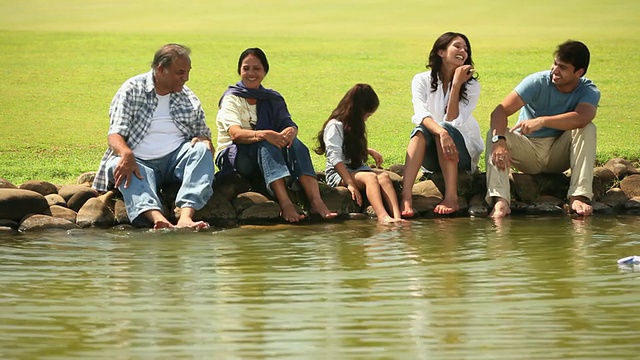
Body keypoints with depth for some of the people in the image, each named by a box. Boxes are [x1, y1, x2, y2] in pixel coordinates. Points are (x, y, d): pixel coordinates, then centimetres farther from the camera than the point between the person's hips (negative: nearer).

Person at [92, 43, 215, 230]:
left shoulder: (189, 97, 14)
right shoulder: (132, 90, 3)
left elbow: (204, 135, 16)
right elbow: (115, 135, -7)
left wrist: (202, 140, -12)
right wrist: (126, 154, -31)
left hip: (176, 159, 3)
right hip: (140, 162, -3)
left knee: (202, 149, -26)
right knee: (119, 164, -35)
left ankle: (186, 216, -48)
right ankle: (157, 218, -64)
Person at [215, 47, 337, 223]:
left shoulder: (273, 99, 15)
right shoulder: (231, 98, -1)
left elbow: (288, 124, -1)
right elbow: (235, 134, -20)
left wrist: (291, 131, -28)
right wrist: (262, 135, -40)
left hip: (268, 157, 4)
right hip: (233, 156, -4)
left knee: (294, 143, -27)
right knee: (266, 145, -36)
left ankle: (316, 201, -44)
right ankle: (285, 204, -53)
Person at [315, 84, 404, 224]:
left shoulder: (354, 126, 21)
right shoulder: (335, 126, -9)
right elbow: (335, 158, -20)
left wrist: (370, 151, 22)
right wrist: (350, 183, -28)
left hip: (357, 169, 7)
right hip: (338, 174, -7)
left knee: (384, 176, -24)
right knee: (370, 177, -35)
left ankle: (397, 216, -44)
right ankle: (382, 217, -53)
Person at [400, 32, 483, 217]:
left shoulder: (471, 85, -3)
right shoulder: (422, 80, -4)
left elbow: (453, 121, -16)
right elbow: (421, 115, -22)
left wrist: (456, 85, -21)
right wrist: (442, 134, -41)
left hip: (464, 152, 0)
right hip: (431, 155, 1)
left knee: (446, 129, -31)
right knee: (421, 130, -31)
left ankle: (451, 197, -43)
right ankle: (406, 195, -48)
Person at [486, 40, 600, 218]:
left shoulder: (589, 91, -11)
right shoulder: (538, 82, -14)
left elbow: (582, 118, -35)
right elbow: (500, 111, -24)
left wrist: (542, 121, -46)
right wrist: (499, 140, -44)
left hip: (558, 155, 1)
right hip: (528, 152, 0)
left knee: (588, 129, -25)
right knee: (494, 133, -28)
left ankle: (579, 196, -34)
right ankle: (500, 201, -48)